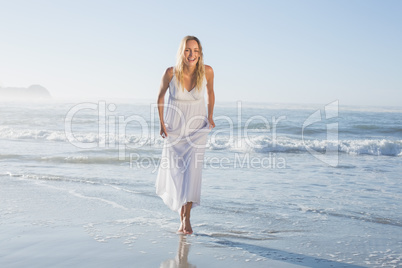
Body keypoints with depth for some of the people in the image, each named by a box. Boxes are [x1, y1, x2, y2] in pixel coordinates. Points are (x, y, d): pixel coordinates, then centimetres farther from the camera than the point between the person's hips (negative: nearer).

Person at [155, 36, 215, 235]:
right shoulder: (170, 73, -15)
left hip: (197, 129, 0)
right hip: (174, 128, 0)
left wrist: (210, 117, 8)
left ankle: (186, 218, -4)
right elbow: (160, 97, 2)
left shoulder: (207, 71, -13)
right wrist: (161, 123, -1)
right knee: (174, 170, 7)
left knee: (193, 169, -12)